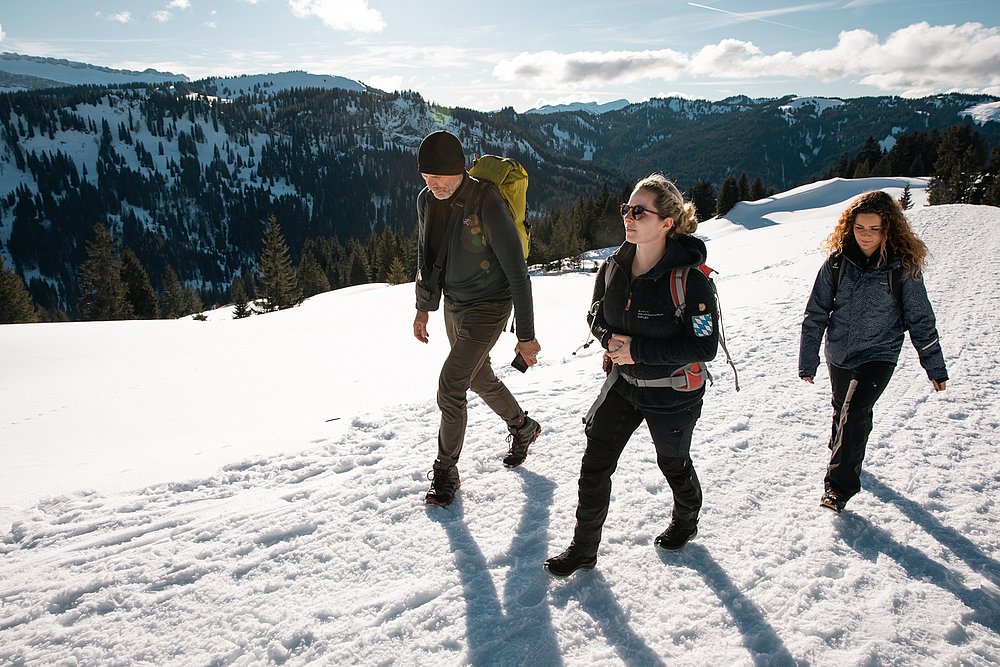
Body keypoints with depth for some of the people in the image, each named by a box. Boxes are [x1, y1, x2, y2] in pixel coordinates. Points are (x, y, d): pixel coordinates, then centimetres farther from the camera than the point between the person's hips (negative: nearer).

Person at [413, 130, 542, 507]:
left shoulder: (487, 204, -26)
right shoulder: (427, 200, -5)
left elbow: (517, 272, -23)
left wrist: (526, 335, -21)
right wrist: (423, 308, 16)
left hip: (488, 309, -7)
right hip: (454, 304, 7)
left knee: (450, 387, -12)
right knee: (479, 378, 21)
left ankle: (445, 472, 9)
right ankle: (522, 427, 47)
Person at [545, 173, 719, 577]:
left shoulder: (689, 280, -25)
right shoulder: (614, 267, -7)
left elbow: (704, 347, -22)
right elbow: (596, 314, 9)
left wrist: (638, 350, -28)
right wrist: (611, 339, -14)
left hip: (672, 392, -4)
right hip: (623, 381, 5)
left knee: (673, 462, 20)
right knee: (595, 461, 1)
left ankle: (686, 521, 52)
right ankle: (583, 547, 18)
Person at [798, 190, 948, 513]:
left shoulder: (902, 267, -12)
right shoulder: (837, 261, -8)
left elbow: (920, 319, -3)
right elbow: (815, 313, -2)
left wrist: (935, 367, 2)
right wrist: (807, 361, -1)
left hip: (878, 355, -3)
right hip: (839, 353, 3)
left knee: (854, 414, -15)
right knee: (843, 412, 19)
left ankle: (839, 484, -3)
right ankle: (846, 457, 46)